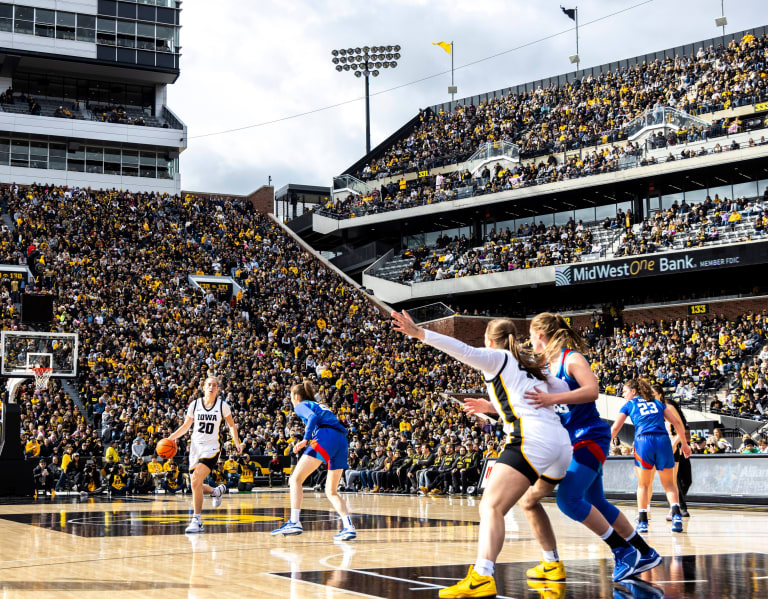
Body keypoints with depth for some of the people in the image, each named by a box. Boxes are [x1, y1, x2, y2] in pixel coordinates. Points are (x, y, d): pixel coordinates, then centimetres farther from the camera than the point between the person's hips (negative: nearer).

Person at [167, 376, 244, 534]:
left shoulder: (222, 405, -2)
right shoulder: (194, 405, 3)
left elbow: (231, 425, 9)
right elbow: (186, 426, 12)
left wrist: (237, 442, -4)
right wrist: (171, 437, -1)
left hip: (211, 448, -4)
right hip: (195, 447, 4)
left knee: (196, 482, -21)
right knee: (196, 486, 8)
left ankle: (197, 521, -14)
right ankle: (217, 491, 43)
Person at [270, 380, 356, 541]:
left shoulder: (301, 405, 14)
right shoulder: (320, 406, 36)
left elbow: (313, 417, -7)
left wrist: (305, 440, -12)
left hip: (325, 437, -7)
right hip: (342, 442, 7)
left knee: (295, 480, -3)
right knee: (331, 491, 14)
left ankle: (294, 522, -18)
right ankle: (348, 527, -4)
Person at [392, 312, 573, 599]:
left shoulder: (497, 357, 9)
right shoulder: (530, 365, 27)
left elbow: (464, 351, -7)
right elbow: (562, 389, 19)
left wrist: (419, 333, -16)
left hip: (531, 440, -8)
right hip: (560, 441, 8)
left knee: (491, 505, -18)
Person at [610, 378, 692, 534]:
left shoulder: (629, 405, 15)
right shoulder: (657, 403, 23)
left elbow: (615, 428, 9)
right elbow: (677, 422, 18)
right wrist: (684, 443, 25)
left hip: (643, 441, -2)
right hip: (663, 441, 2)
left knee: (643, 485, 12)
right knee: (669, 484, 11)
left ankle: (642, 521, 6)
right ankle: (676, 514, -12)